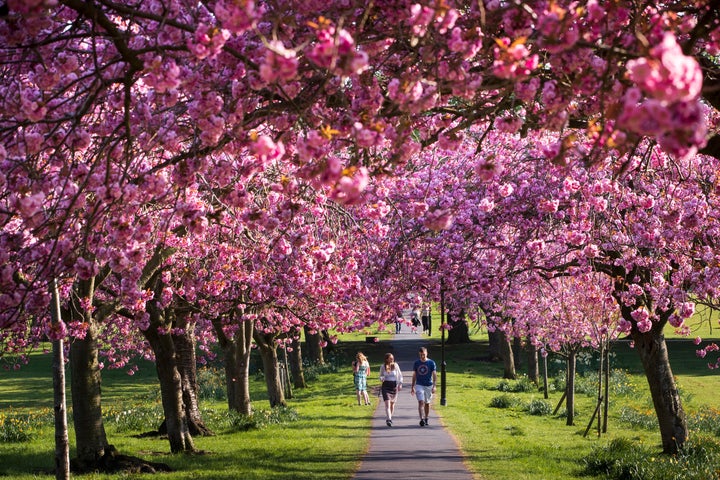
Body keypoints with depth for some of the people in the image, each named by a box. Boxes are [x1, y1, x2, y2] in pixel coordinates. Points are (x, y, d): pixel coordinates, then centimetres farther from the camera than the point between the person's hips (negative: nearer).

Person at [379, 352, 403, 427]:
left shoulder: (396, 365, 0)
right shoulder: (383, 367, 0)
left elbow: (400, 375, 7)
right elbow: (381, 376, 12)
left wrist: (400, 384, -4)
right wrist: (382, 378, -12)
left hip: (394, 386, 2)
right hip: (386, 385, -2)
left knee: (392, 403, 12)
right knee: (387, 403, -14)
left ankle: (390, 417, 32)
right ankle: (388, 419, -22)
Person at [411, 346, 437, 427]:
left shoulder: (431, 363, -3)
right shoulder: (416, 363, 4)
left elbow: (434, 375, -5)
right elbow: (414, 376, 11)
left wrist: (434, 386, -16)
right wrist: (412, 387, 11)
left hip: (428, 385, 0)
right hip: (419, 385, 0)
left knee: (427, 403, 11)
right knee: (421, 402, -14)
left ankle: (426, 419, 25)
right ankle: (422, 419, -23)